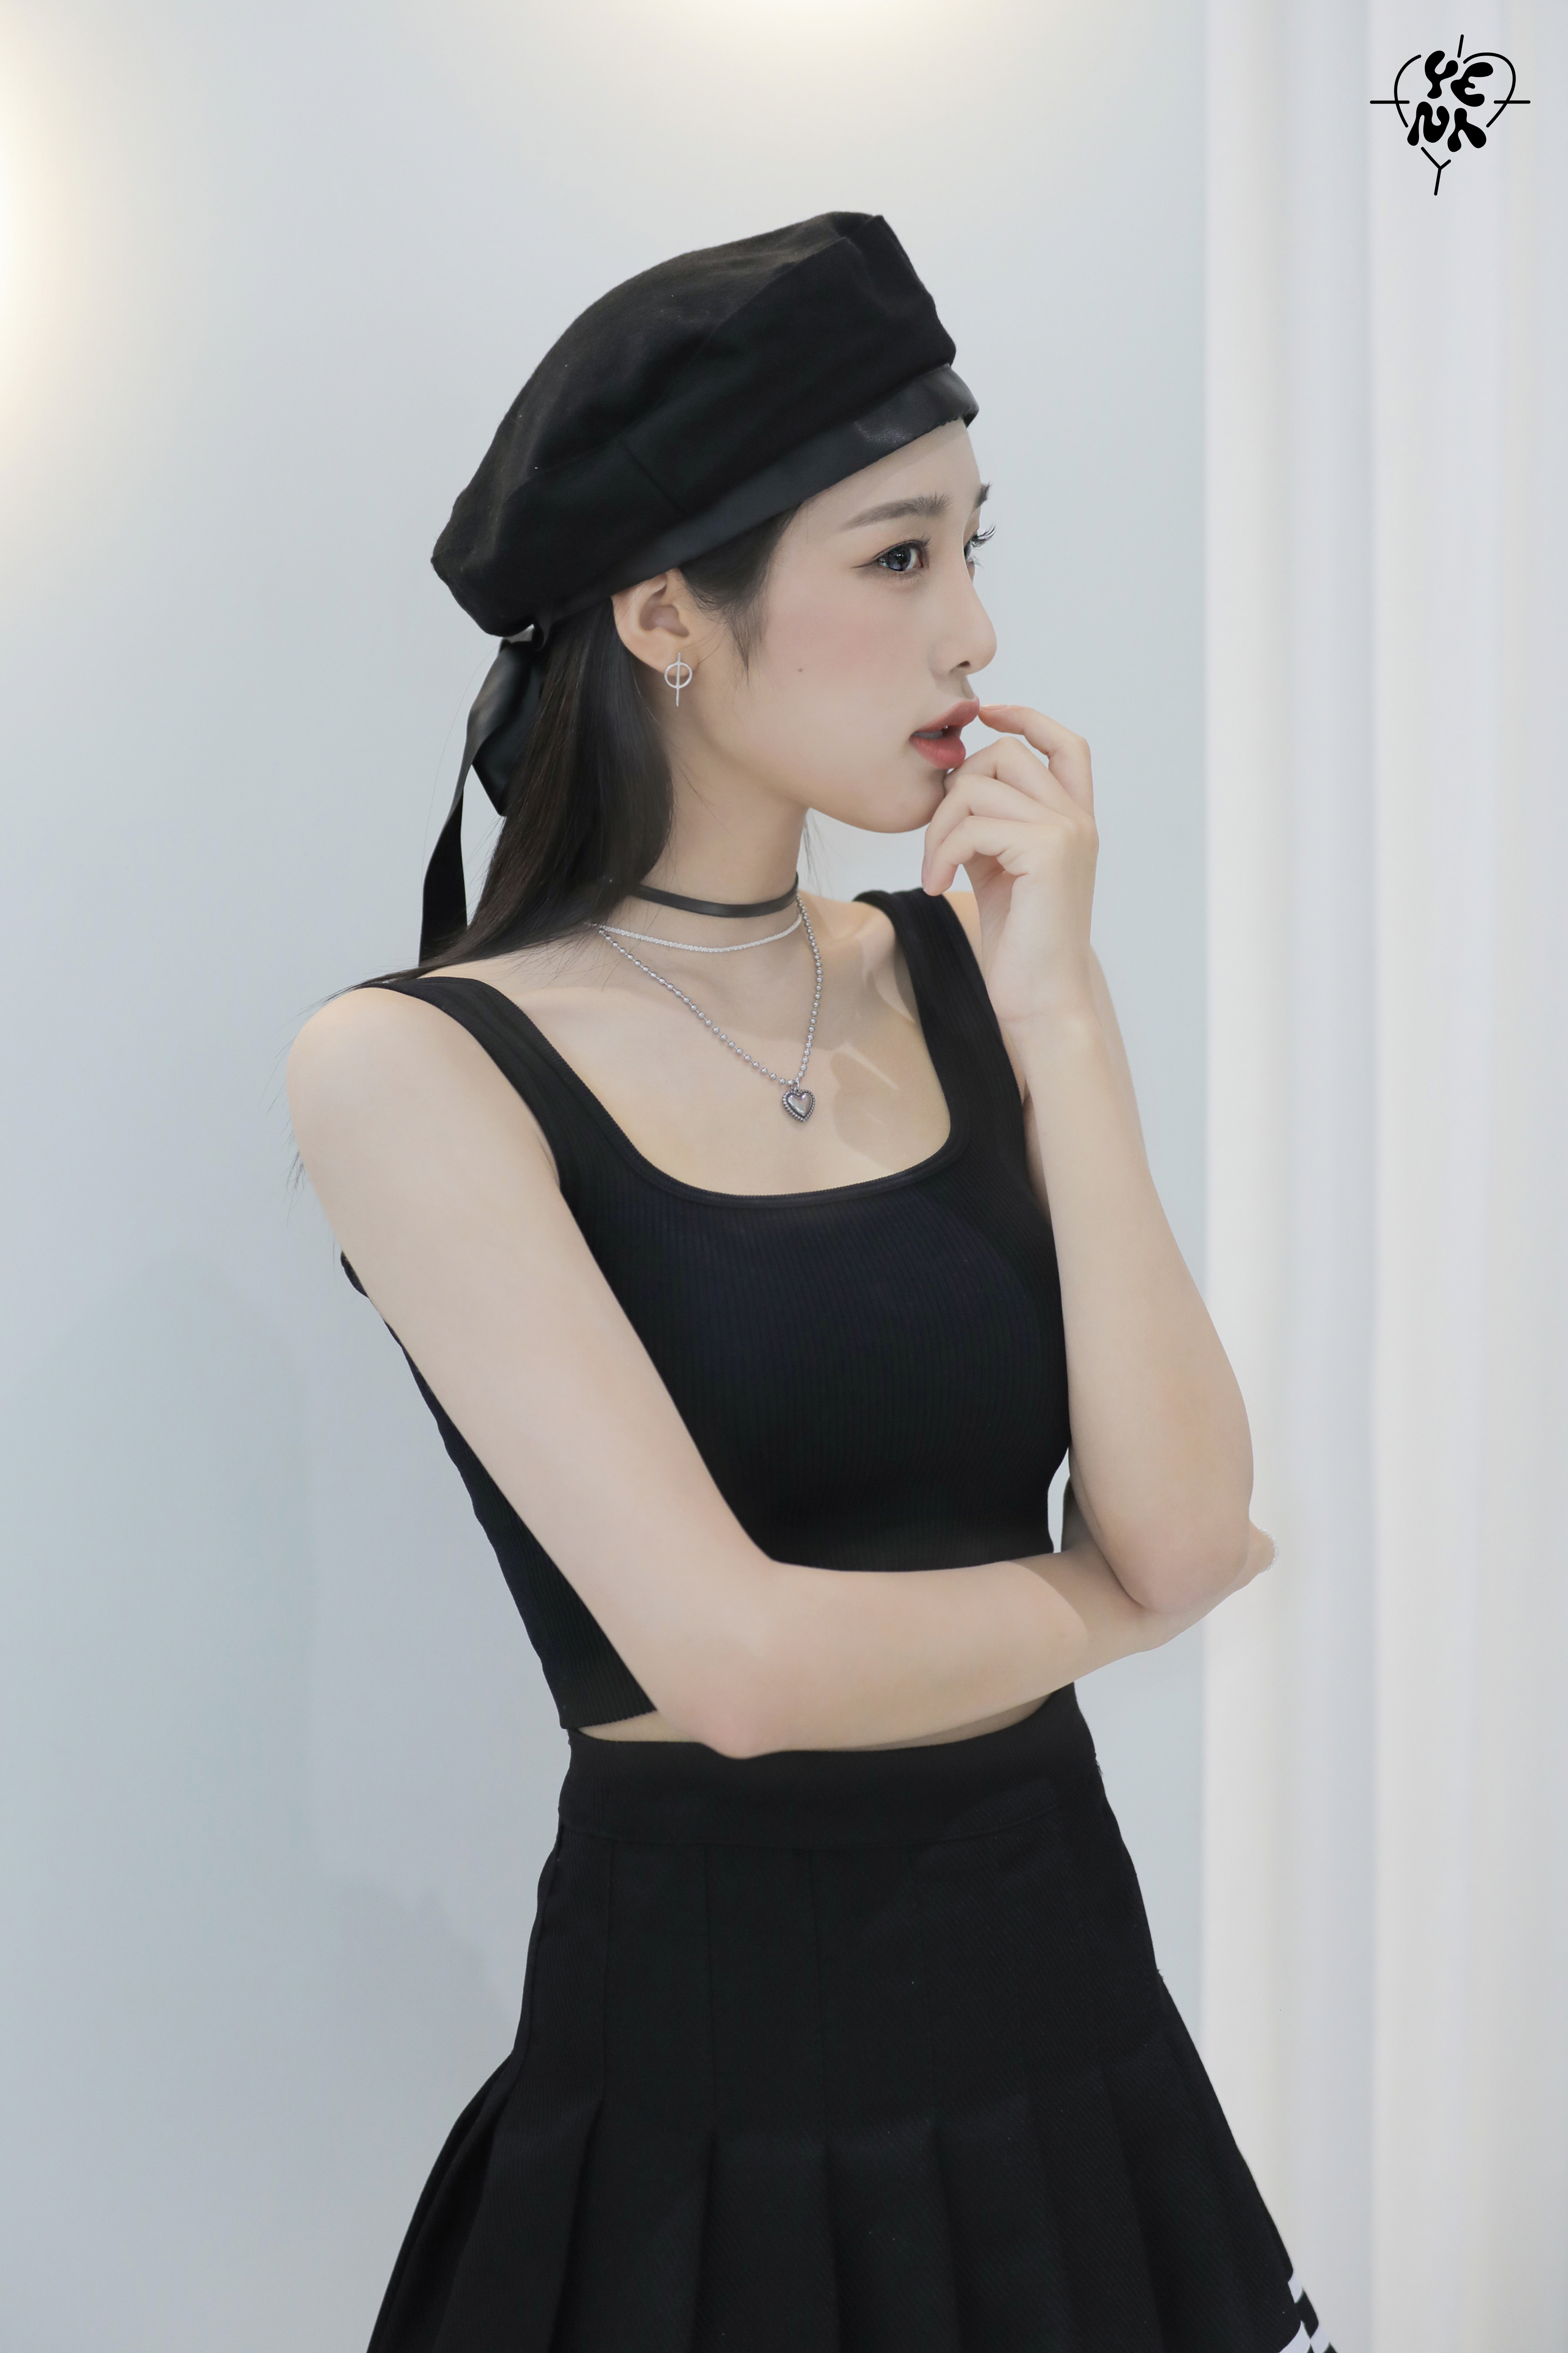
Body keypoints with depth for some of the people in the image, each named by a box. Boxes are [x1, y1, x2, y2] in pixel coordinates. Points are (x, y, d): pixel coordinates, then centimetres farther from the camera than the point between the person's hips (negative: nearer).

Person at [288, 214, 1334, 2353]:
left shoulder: (963, 975, 1)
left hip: (1076, 2011, 5)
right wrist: (1106, 1602, -5)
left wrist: (1060, 1016, -12)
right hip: (709, 2060, -4)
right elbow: (732, 1655, -20)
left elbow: (1189, 1522, -7)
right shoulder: (418, 1067, -12)